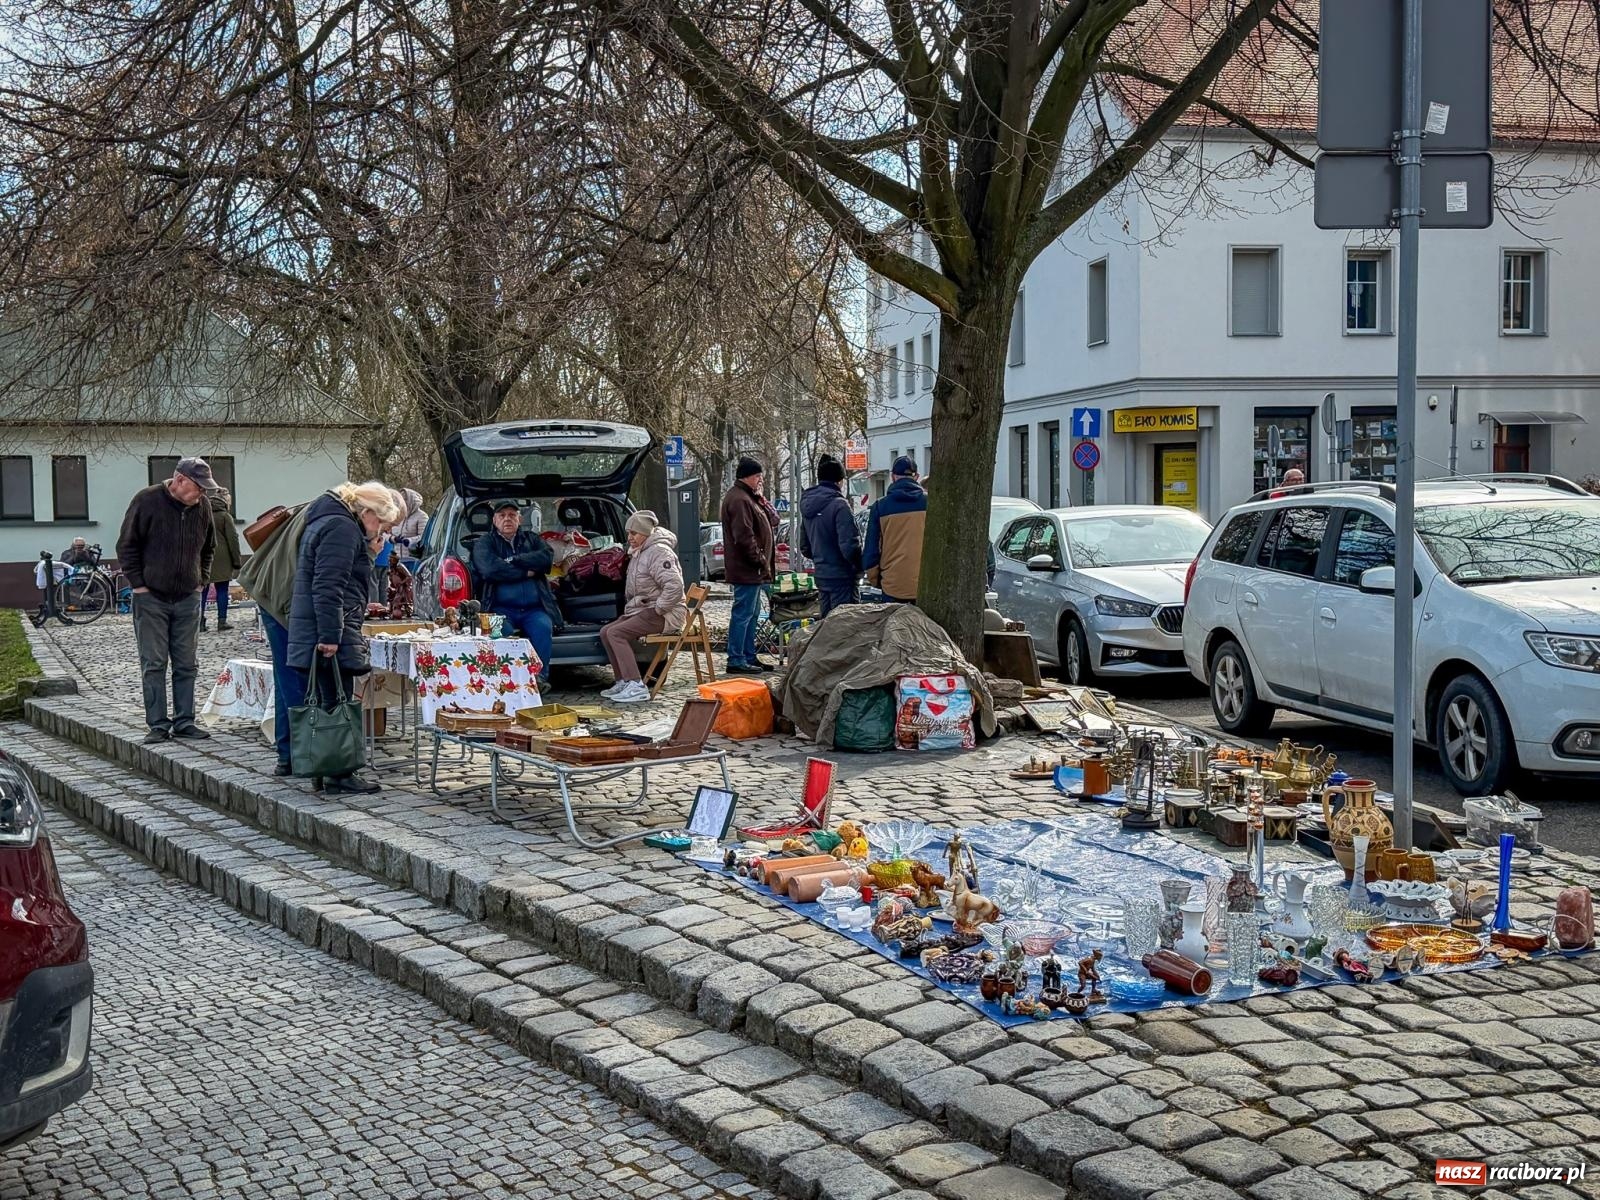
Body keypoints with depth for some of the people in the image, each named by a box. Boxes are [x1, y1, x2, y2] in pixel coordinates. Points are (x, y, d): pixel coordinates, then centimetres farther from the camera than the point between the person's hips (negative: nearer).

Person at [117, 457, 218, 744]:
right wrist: (138, 585, -8)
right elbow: (127, 546, -5)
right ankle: (158, 725, 3)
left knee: (186, 665, 6)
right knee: (154, 664, -1)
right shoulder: (146, 500, -10)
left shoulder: (202, 507, 3)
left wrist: (201, 580, 10)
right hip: (151, 598, -4)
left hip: (188, 599, 4)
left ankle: (184, 722, 13)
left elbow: (208, 548, 19)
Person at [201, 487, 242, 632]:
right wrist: (237, 561, 0)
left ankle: (200, 621, 6)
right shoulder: (225, 516, -3)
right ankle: (222, 621, 0)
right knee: (222, 590, 1)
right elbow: (232, 539, -4)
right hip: (221, 559, -4)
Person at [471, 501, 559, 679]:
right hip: (502, 609, -2)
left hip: (534, 609, 2)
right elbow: (490, 569, -7)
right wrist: (526, 572, -2)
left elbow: (547, 556, -1)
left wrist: (512, 561, -5)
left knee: (543, 627, -31)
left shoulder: (532, 539, 22)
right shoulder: (484, 543, 15)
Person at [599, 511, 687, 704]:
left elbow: (675, 586, -28)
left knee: (616, 633, -22)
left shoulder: (659, 552, -16)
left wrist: (658, 609, -22)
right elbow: (632, 590, 29)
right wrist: (631, 606, 13)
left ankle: (636, 686, -25)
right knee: (606, 632, 4)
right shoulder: (638, 554, 16)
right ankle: (623, 682, 6)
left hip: (666, 615, -10)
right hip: (642, 609, 10)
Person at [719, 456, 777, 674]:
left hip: (751, 569, 11)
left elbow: (773, 520, 19)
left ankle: (749, 657, 23)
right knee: (743, 613, -8)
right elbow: (744, 537, -22)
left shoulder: (749, 497, 19)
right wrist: (761, 561, -18)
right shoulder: (739, 500, -16)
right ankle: (736, 660, -6)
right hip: (747, 569, -11)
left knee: (751, 613, 16)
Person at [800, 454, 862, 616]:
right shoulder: (839, 505, -17)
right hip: (842, 577, -8)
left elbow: (804, 547, 16)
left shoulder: (808, 507, 8)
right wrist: (859, 566, -5)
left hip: (821, 576, 8)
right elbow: (849, 545, -21)